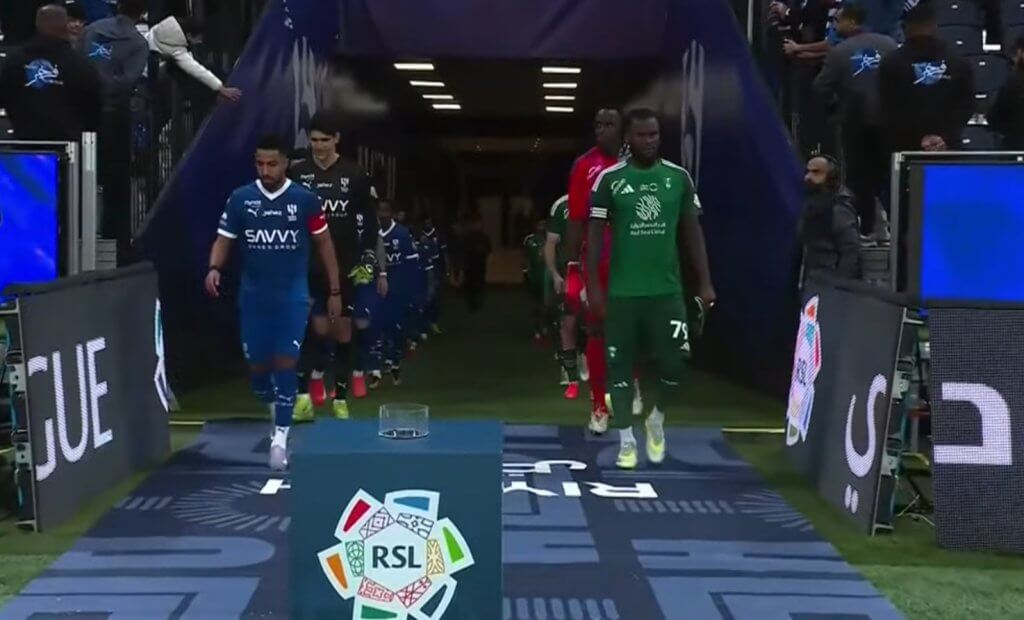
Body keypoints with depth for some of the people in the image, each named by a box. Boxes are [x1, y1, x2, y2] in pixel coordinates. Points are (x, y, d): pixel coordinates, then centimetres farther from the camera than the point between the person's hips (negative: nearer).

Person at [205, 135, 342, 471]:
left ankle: (280, 437, -5)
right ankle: (276, 407, 37)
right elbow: (224, 239, 2)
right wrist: (214, 268, -20)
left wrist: (335, 291, 3)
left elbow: (324, 243, 4)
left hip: (293, 295, -2)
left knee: (285, 362, -9)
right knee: (257, 364, 7)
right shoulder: (240, 198, -2)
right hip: (253, 295, 2)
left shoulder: (305, 199, -4)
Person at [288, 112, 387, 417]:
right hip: (310, 266, -1)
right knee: (320, 328, -10)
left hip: (346, 265, 1)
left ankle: (340, 398, 15)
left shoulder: (356, 175, -1)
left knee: (343, 329, 6)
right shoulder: (296, 174, -1)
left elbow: (370, 226, 3)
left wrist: (379, 268, 0)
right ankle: (307, 392, 0)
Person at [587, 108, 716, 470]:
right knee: (620, 366, 5)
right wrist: (593, 285, -7)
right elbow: (595, 234, -1)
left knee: (675, 362, -3)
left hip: (667, 290, 1)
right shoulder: (610, 179, -3)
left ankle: (657, 419, 26)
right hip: (622, 291, -1)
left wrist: (705, 282, 3)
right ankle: (626, 440, 18)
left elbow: (692, 231, 8)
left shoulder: (679, 177, 3)